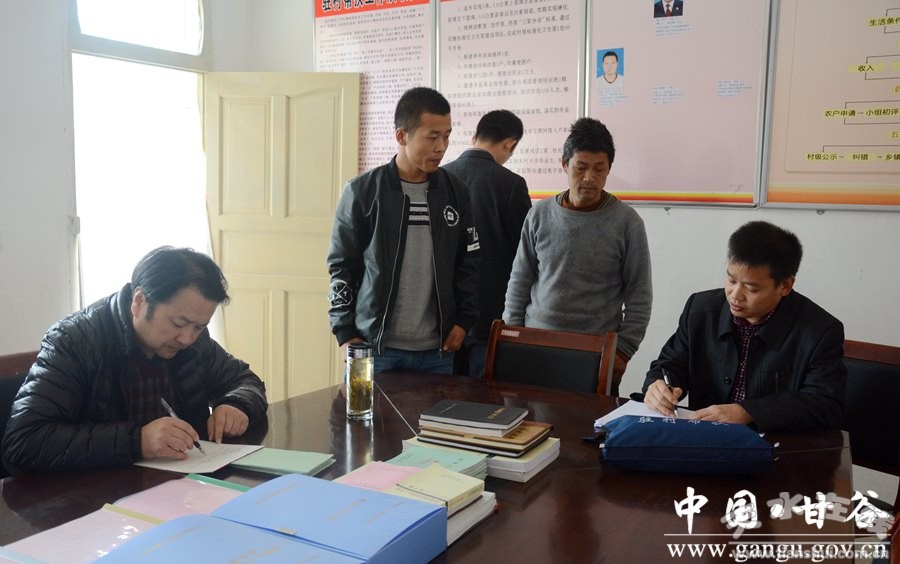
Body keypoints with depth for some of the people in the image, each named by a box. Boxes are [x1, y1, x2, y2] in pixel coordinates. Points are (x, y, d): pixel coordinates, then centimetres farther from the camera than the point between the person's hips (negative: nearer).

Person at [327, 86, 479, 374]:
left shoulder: (455, 191, 5)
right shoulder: (362, 191, -4)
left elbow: (469, 262, 11)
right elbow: (342, 265, -1)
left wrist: (464, 319, 2)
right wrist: (345, 332, -6)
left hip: (437, 350, 3)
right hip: (375, 347, -2)